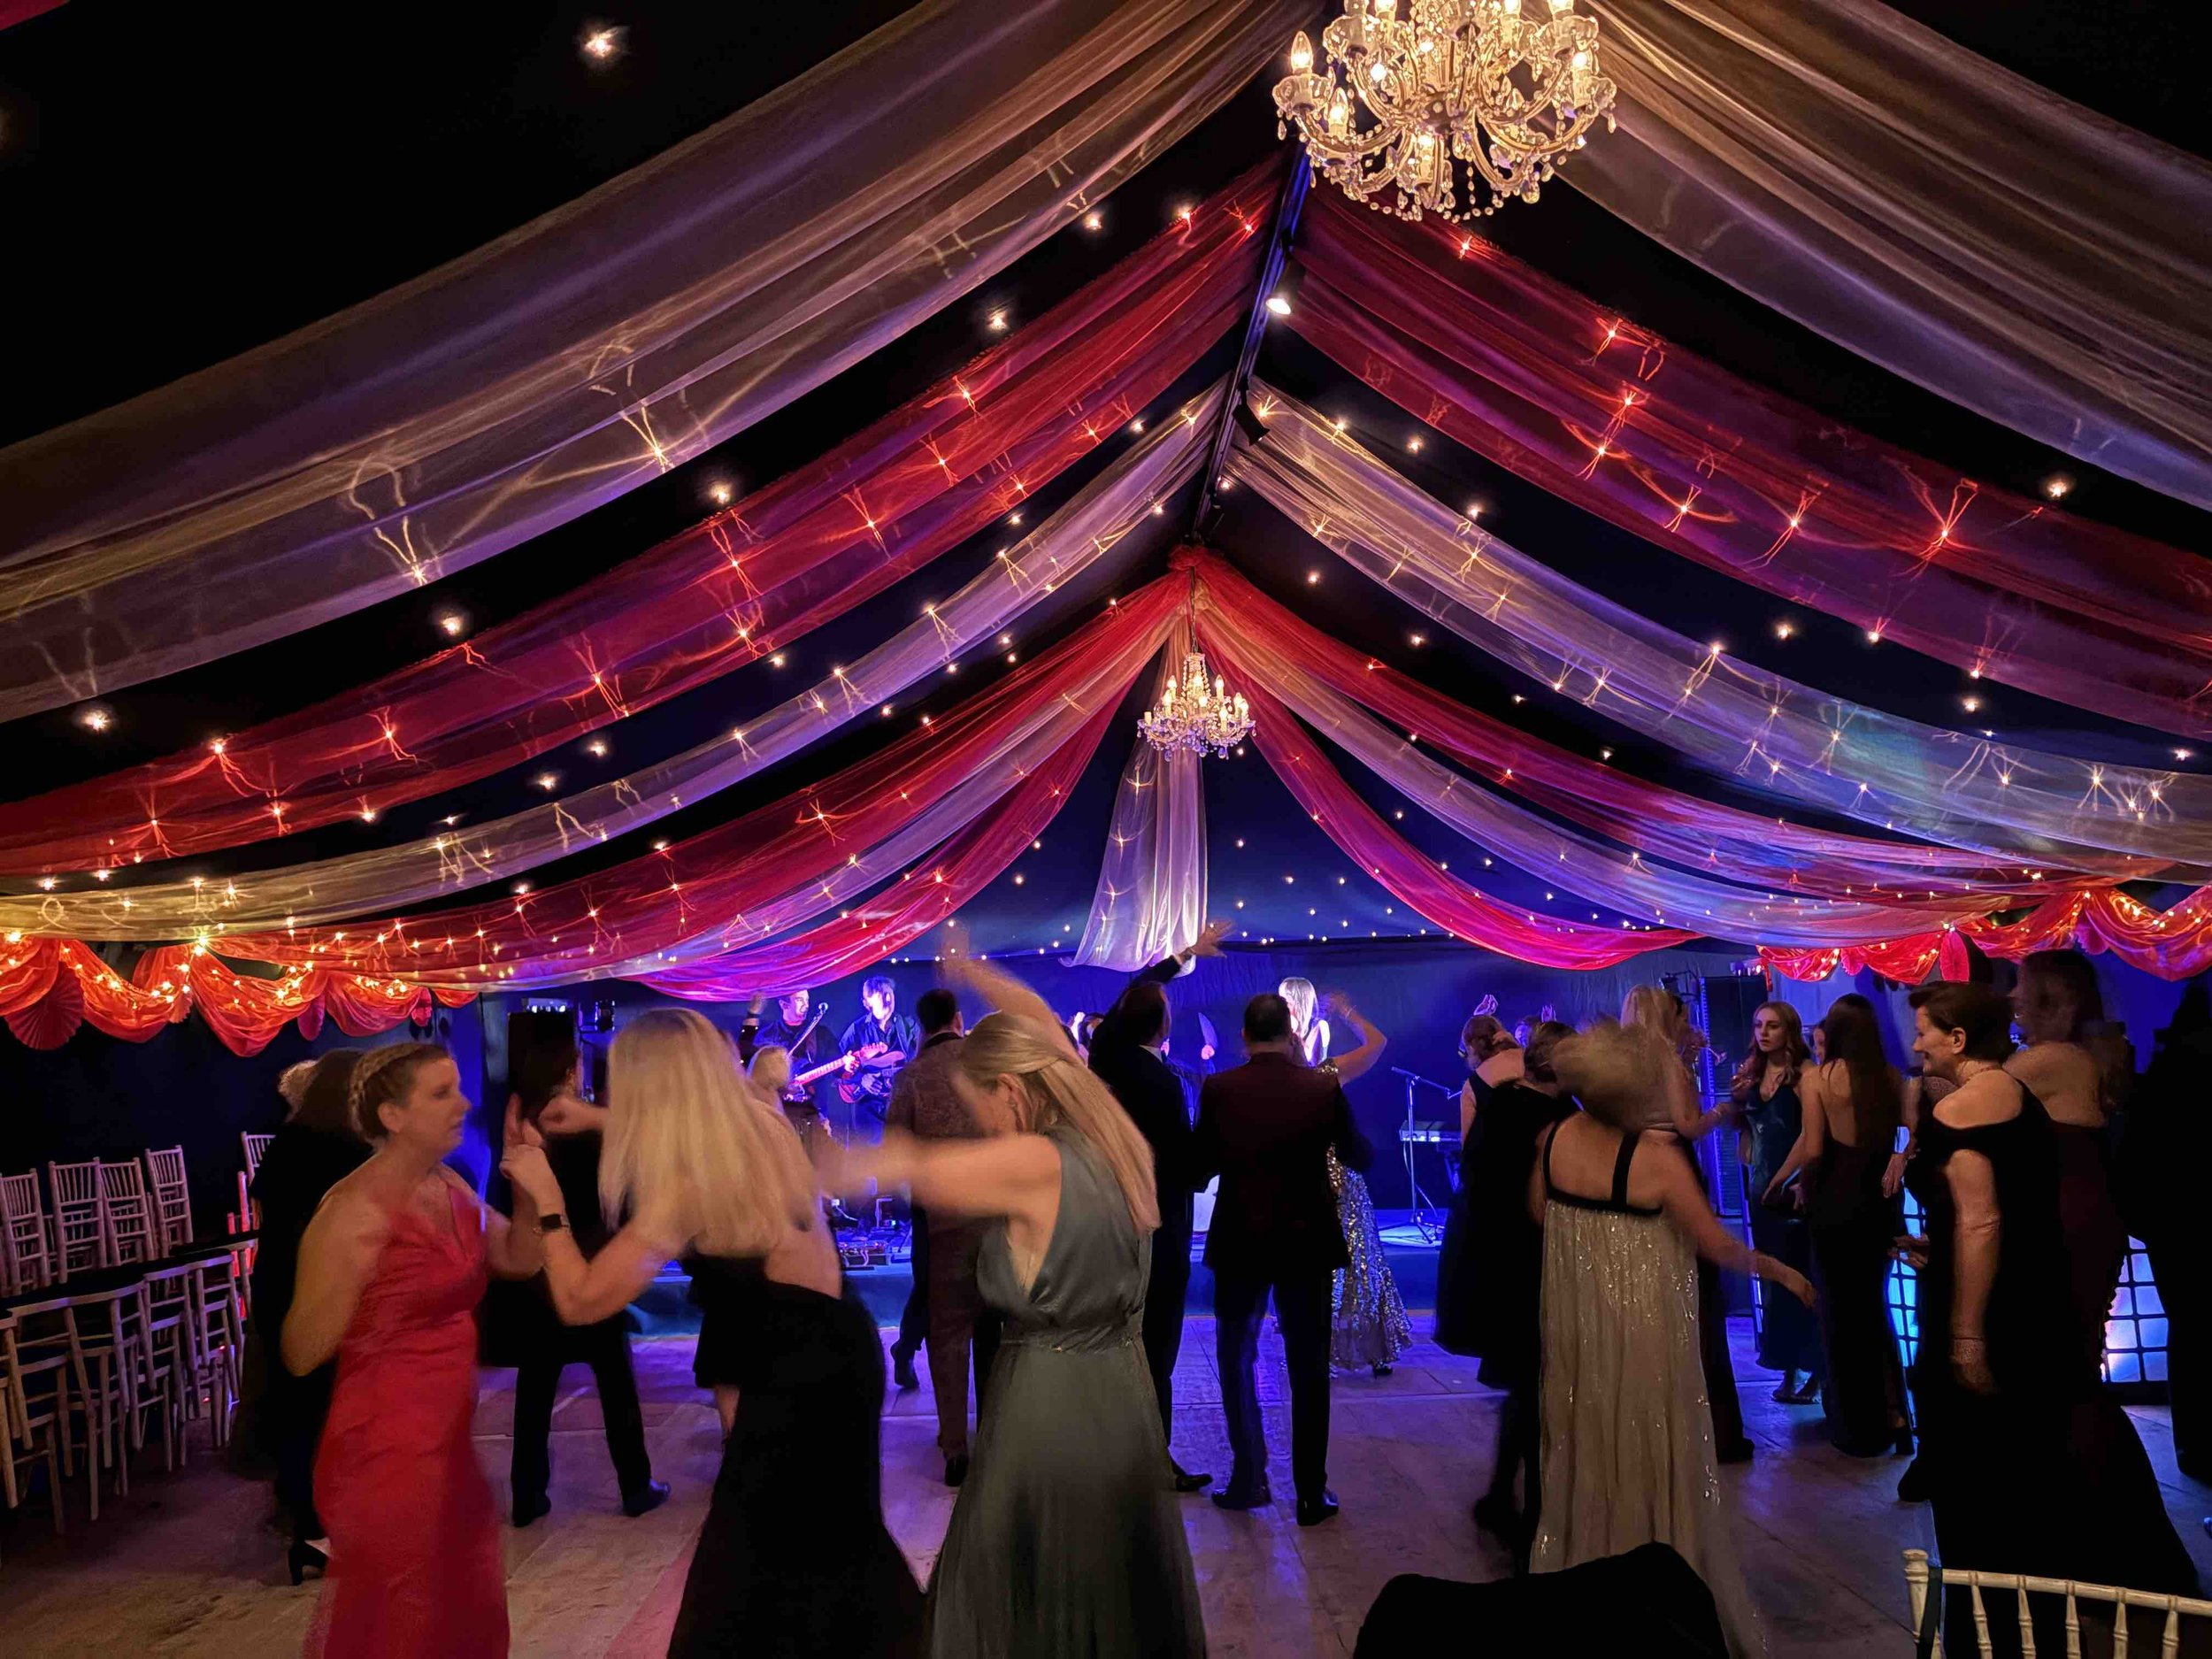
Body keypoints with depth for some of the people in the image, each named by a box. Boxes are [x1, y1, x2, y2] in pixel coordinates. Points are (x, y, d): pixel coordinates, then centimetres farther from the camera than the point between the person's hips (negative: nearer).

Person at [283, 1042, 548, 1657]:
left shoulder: (451, 1187, 3)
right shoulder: (355, 1210, -19)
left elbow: (521, 1259, 8)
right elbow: (300, 1354, -18)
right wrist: (348, 1275, -34)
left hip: (449, 1444, 8)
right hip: (385, 1453, -7)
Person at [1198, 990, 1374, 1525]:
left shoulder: (1218, 1089, -11)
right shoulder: (1323, 1087, -11)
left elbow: (1199, 1166, -4)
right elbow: (1361, 1158, 2)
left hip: (1239, 1242, 0)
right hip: (1308, 1242, 0)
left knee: (1236, 1361, 18)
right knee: (1308, 1370, 12)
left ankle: (1249, 1477, 17)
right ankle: (1311, 1491, 15)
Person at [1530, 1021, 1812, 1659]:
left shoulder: (1555, 1138, -8)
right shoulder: (1656, 1159, -22)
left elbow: (1538, 1210, 7)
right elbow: (1719, 1245, -14)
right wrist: (1778, 1270, 3)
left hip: (1573, 1320, 5)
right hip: (1641, 1329, -5)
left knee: (1585, 1454, 20)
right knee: (1649, 1458, 11)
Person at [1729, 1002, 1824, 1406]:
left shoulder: (1805, 1074, -10)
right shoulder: (1750, 1074, 8)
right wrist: (1736, 1099, 0)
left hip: (1797, 1188, -6)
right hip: (1763, 1186, 6)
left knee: (1803, 1276, -2)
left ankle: (1814, 1368, 8)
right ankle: (1787, 1367, 17)